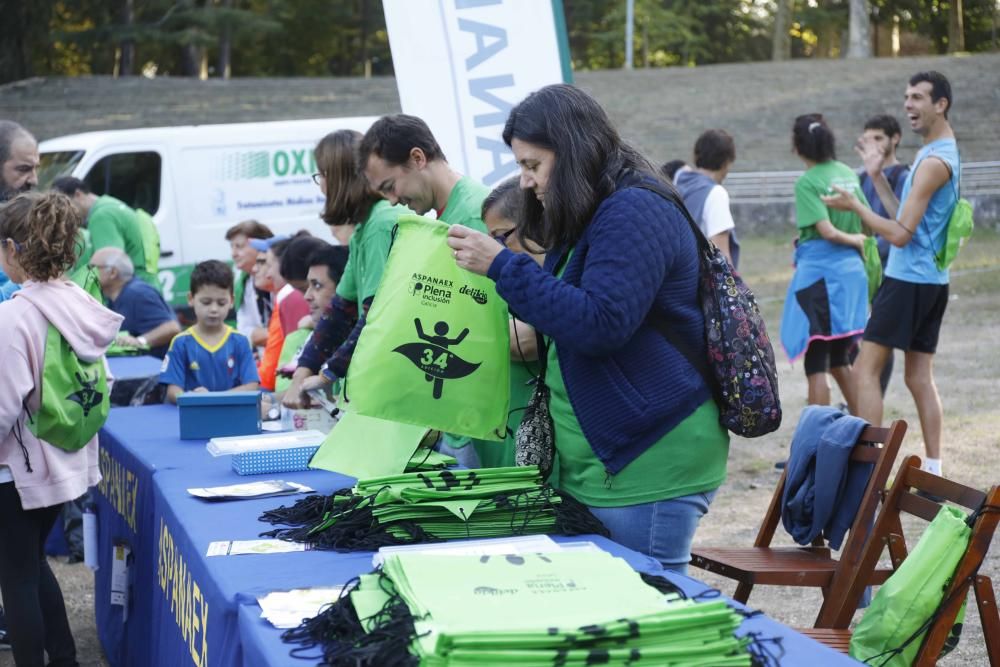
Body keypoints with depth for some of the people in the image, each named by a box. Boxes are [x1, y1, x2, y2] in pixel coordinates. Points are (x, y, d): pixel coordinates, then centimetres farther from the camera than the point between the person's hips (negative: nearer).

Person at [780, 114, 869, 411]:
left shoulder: (807, 183, -12)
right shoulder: (848, 174, 8)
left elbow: (827, 231, -17)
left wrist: (853, 240, 0)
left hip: (819, 272, -7)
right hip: (852, 270, 7)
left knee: (816, 362, 0)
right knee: (840, 359, 19)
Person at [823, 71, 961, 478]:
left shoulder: (934, 161, -17)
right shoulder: (945, 154, 15)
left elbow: (901, 233, -19)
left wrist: (854, 206, -12)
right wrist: (877, 178, 13)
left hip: (908, 280, -10)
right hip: (931, 280, 10)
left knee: (866, 369, -7)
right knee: (919, 377, 11)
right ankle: (933, 469, 13)